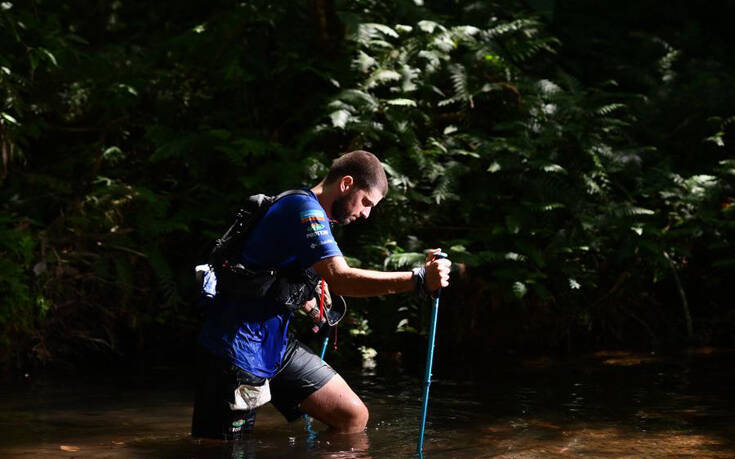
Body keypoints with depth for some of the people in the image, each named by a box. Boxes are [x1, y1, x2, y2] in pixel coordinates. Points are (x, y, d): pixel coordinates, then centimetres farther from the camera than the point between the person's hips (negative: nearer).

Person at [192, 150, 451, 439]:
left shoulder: (310, 211, 16)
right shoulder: (304, 209, -16)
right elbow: (341, 280, -29)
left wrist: (310, 306, 20)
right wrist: (418, 279, -32)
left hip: (278, 346, 10)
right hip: (238, 348, -10)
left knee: (354, 417, 0)